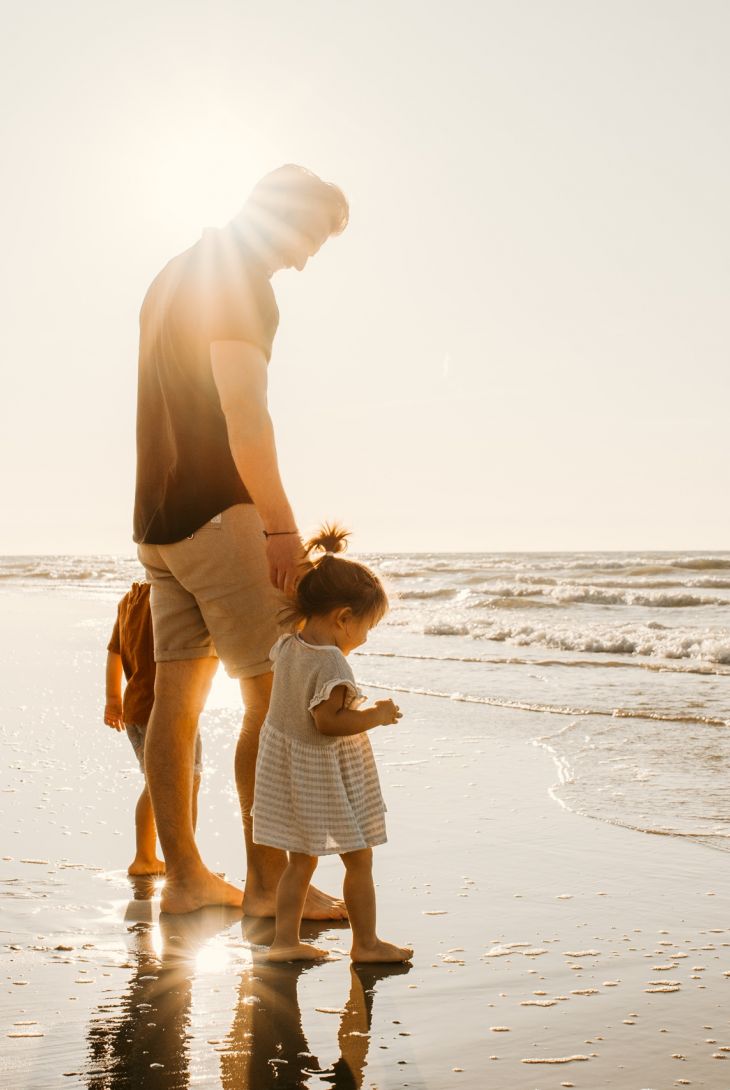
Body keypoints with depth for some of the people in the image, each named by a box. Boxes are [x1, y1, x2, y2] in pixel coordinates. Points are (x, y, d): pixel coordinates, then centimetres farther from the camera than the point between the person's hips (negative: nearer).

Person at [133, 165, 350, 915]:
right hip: (215, 510, -9)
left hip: (159, 515, 10)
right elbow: (244, 412, -20)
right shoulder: (241, 287, -10)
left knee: (177, 697, 7)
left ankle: (184, 877, 11)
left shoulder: (173, 278, 20)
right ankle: (267, 881, -5)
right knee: (274, 692, -7)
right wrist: (281, 526, -20)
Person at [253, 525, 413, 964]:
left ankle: (286, 939, 14)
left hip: (288, 766, 8)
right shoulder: (332, 664, -24)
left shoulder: (286, 646, 1)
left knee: (301, 860, 16)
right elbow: (328, 721, -27)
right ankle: (366, 942, 15)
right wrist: (375, 716, -17)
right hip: (327, 776, -8)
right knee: (359, 860, 6)